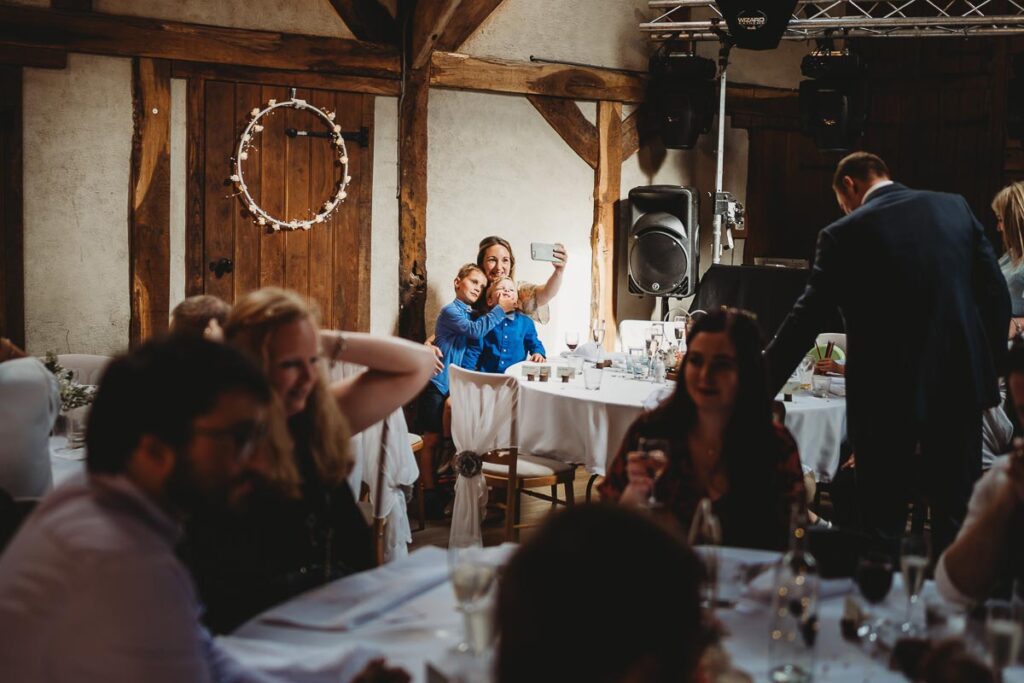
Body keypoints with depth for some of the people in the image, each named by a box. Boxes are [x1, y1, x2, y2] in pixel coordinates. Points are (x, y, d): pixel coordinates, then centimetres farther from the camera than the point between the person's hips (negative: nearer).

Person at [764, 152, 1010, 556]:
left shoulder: (845, 234, -8)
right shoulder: (956, 208, 4)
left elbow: (805, 321, -9)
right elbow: (995, 292, 4)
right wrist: (989, 366, 13)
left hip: (887, 393, -4)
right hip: (960, 383, 4)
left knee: (883, 522, 8)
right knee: (957, 512, 15)